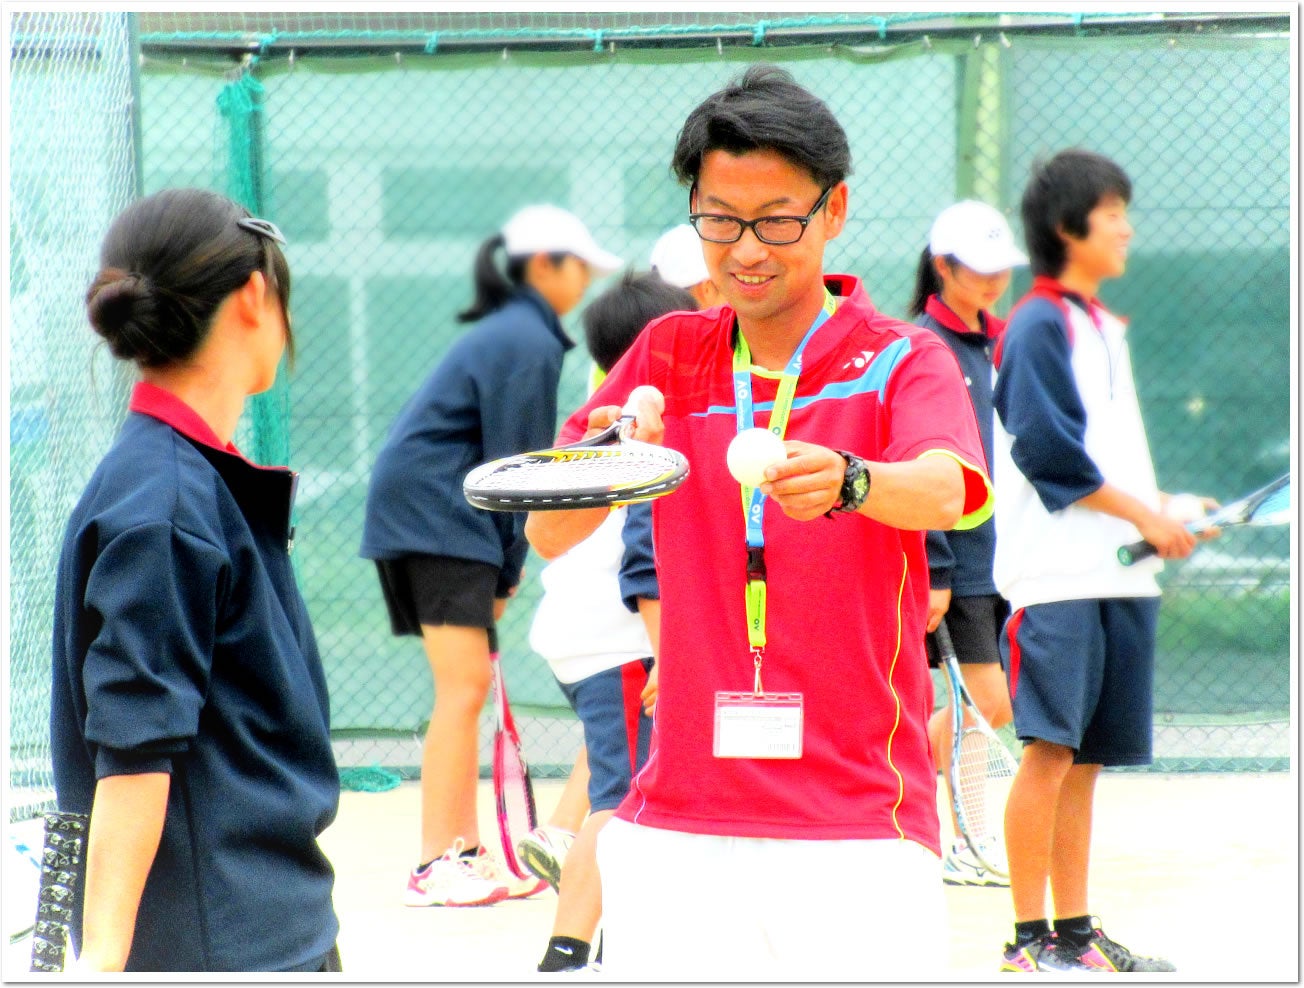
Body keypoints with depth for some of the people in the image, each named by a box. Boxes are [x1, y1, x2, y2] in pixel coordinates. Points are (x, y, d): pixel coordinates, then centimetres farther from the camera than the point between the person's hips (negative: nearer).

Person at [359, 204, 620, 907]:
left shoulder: (512, 331, 19)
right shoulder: (528, 342, -12)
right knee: (463, 686, -12)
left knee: (467, 688, 12)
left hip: (422, 511, 10)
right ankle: (434, 867, -14)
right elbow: (513, 465, -14)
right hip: (436, 514, -10)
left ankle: (468, 855, 15)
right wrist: (508, 570, -9)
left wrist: (505, 565, 14)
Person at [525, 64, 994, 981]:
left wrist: (846, 482, -43)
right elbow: (547, 536, 4)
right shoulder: (669, 355, 11)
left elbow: (944, 491, -21)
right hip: (672, 832, 3)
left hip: (859, 836, -3)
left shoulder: (903, 360, 0)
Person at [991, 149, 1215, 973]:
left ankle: (1075, 933, 13)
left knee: (1086, 757, 9)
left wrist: (1161, 511, 10)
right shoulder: (1038, 325, -7)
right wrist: (1145, 516, -12)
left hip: (1121, 576, 8)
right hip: (1056, 575, -8)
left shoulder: (1104, 328, 20)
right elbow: (1048, 450, -15)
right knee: (1050, 749, -11)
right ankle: (1030, 941, -10)